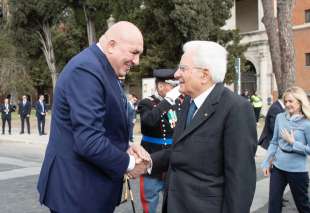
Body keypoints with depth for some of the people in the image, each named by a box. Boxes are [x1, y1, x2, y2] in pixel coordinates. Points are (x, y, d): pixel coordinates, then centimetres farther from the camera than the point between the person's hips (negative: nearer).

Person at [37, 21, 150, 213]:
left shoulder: (102, 68, 9)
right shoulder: (86, 69, -22)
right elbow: (89, 141, -29)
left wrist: (126, 148, -1)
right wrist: (128, 163, -14)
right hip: (77, 190, -9)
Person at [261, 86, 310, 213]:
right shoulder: (280, 117, -1)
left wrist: (293, 142, -18)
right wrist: (266, 162, 6)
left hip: (297, 170, -3)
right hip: (277, 167, 4)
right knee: (273, 202, 9)